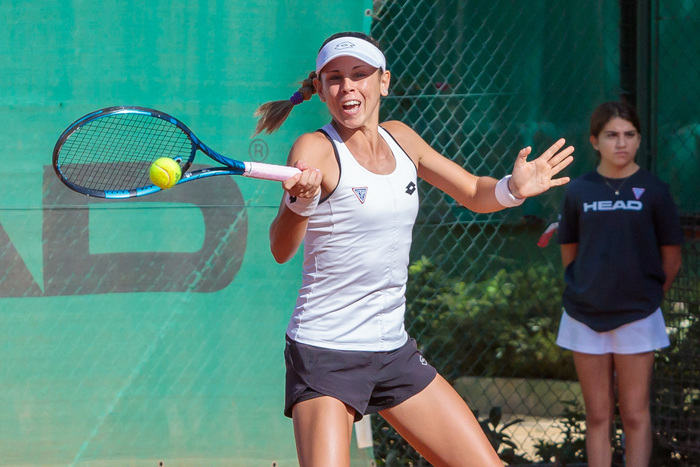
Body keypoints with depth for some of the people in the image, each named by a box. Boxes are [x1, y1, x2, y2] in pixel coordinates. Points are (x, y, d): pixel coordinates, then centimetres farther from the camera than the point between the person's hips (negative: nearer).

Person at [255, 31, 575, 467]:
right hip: (325, 355, -6)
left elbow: (474, 192, 19)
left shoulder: (400, 138, 7)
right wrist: (300, 201, -45)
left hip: (395, 350, 6)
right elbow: (281, 249, -23)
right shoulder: (316, 149, -11)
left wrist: (511, 188, -4)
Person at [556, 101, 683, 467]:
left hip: (637, 317, -2)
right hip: (585, 315, 2)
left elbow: (671, 261, 3)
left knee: (635, 415, 2)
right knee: (597, 417, 6)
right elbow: (569, 255, 10)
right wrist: (590, 291, 9)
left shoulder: (653, 191, -4)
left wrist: (645, 295, 10)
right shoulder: (579, 191, 0)